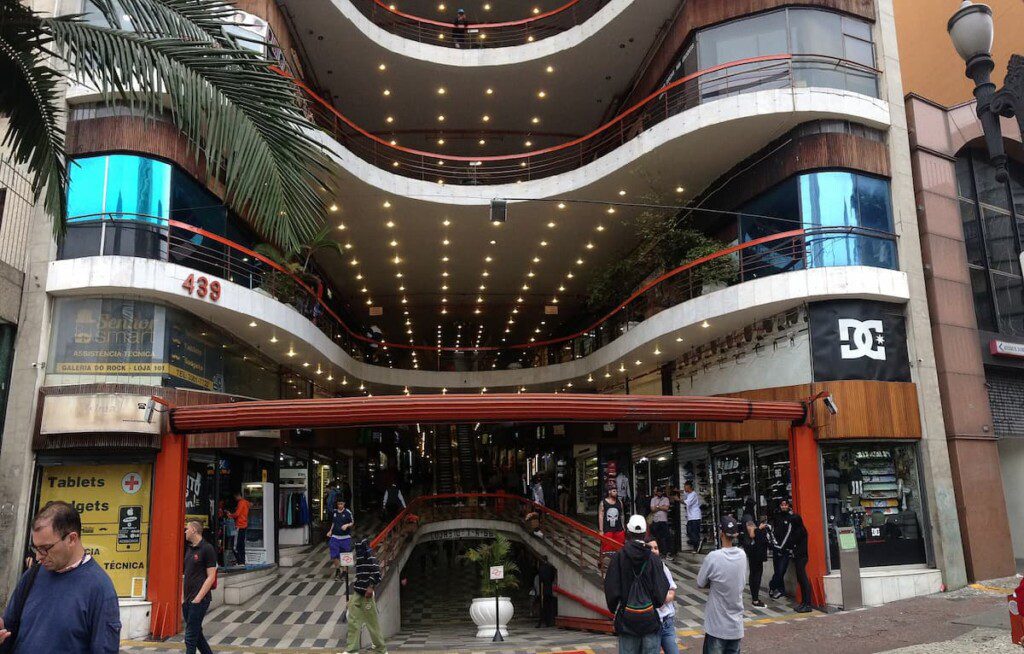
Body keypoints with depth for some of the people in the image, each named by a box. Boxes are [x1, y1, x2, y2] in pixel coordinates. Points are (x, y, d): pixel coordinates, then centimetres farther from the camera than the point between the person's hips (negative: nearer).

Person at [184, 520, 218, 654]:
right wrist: (183, 596, 12)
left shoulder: (207, 548, -11)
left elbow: (211, 577, -14)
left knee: (191, 635, -5)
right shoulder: (189, 548, 13)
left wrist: (198, 598, -16)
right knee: (196, 633, 15)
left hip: (199, 599, -8)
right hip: (187, 599, 8)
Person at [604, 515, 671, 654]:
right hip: (651, 618, 0)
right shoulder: (654, 559, -10)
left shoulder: (619, 557, -10)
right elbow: (661, 591, -8)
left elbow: (611, 589, -8)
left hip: (626, 620, 0)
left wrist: (614, 608, 10)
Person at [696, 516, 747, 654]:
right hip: (736, 624, 5)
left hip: (717, 624, -5)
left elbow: (700, 584, -8)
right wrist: (717, 584, 3)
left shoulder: (713, 557, -19)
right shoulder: (742, 555, -3)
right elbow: (742, 582, 9)